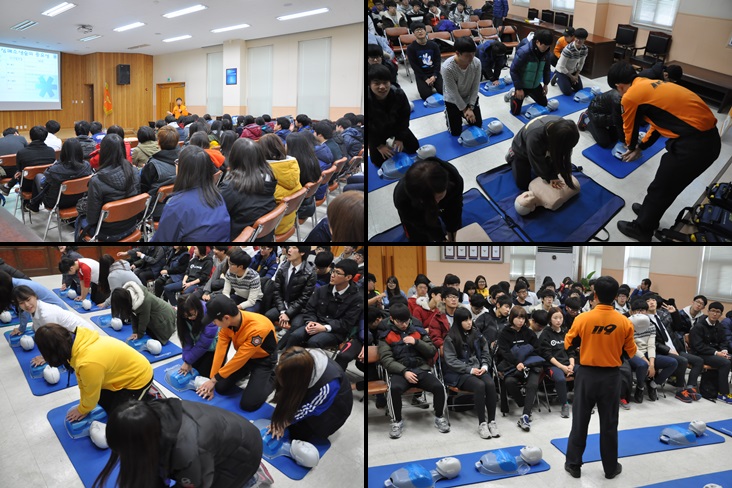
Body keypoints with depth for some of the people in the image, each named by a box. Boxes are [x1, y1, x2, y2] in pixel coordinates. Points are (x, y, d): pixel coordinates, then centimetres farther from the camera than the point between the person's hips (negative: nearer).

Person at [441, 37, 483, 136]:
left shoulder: (476, 63, -24)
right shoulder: (447, 68, -35)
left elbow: (475, 88, -13)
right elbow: (453, 93, -24)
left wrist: (470, 108, -16)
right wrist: (465, 109, -16)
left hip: (470, 98, 3)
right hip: (453, 100, -3)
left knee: (477, 125, 7)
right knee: (455, 132, 1)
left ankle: (462, 114, 34)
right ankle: (448, 113, 30)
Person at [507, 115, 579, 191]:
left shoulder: (562, 125, -33)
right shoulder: (534, 137, -48)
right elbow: (539, 164, -31)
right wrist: (550, 177, -22)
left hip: (542, 149, 5)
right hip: (522, 152, -5)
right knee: (523, 185, 3)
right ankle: (512, 155, 22)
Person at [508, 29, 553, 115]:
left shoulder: (546, 52, -10)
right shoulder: (524, 52, -30)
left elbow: (547, 69, 8)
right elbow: (514, 70, -25)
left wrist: (546, 84, 8)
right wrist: (518, 88, -21)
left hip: (536, 85, 6)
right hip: (522, 85, -6)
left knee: (544, 104, 20)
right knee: (515, 111, 1)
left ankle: (529, 94, 44)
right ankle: (513, 94, 31)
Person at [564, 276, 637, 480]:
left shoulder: (582, 319, -13)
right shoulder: (624, 322, -10)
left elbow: (568, 344, 0)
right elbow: (631, 352, 2)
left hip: (586, 375, -1)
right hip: (611, 377, 1)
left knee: (580, 421, 11)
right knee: (609, 424, 13)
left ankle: (573, 464, 20)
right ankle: (611, 468, 26)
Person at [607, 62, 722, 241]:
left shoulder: (630, 96, -6)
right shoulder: (651, 85, 19)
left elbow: (630, 129, 12)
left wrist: (631, 148, 34)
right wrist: (640, 148, 41)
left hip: (693, 144, -8)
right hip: (710, 138, 8)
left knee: (660, 188, 12)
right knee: (666, 182, 28)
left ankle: (642, 229, 30)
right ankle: (650, 211, 48)